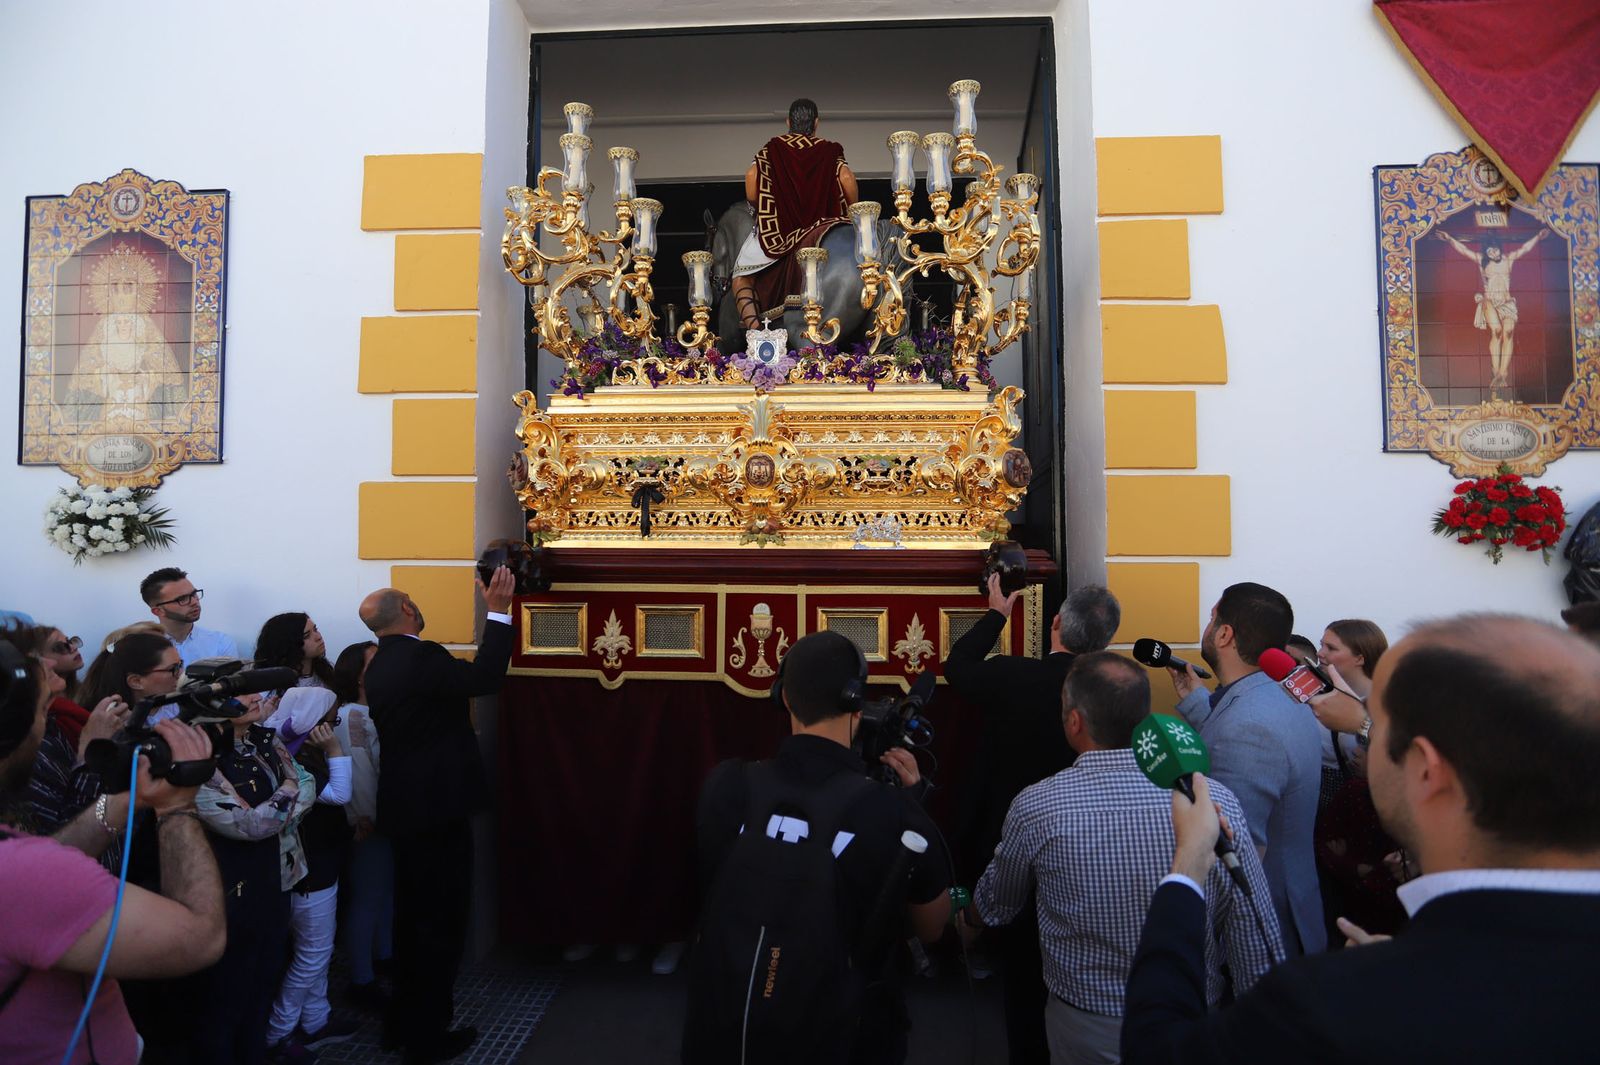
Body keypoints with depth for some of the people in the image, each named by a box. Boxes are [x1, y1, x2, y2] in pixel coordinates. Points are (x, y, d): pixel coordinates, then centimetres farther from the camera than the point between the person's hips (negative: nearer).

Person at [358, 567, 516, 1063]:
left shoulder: (380, 665, 10)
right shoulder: (419, 657, -20)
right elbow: (484, 678, -29)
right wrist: (497, 612, -24)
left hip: (407, 804, 10)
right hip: (437, 804, -10)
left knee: (415, 915, 21)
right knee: (440, 919, 3)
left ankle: (404, 1023, 33)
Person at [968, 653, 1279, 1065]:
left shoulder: (1035, 807, -18)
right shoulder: (1218, 802, -19)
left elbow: (995, 908, 1)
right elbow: (1260, 947, -13)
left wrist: (967, 914, 23)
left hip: (1084, 1032, 0)